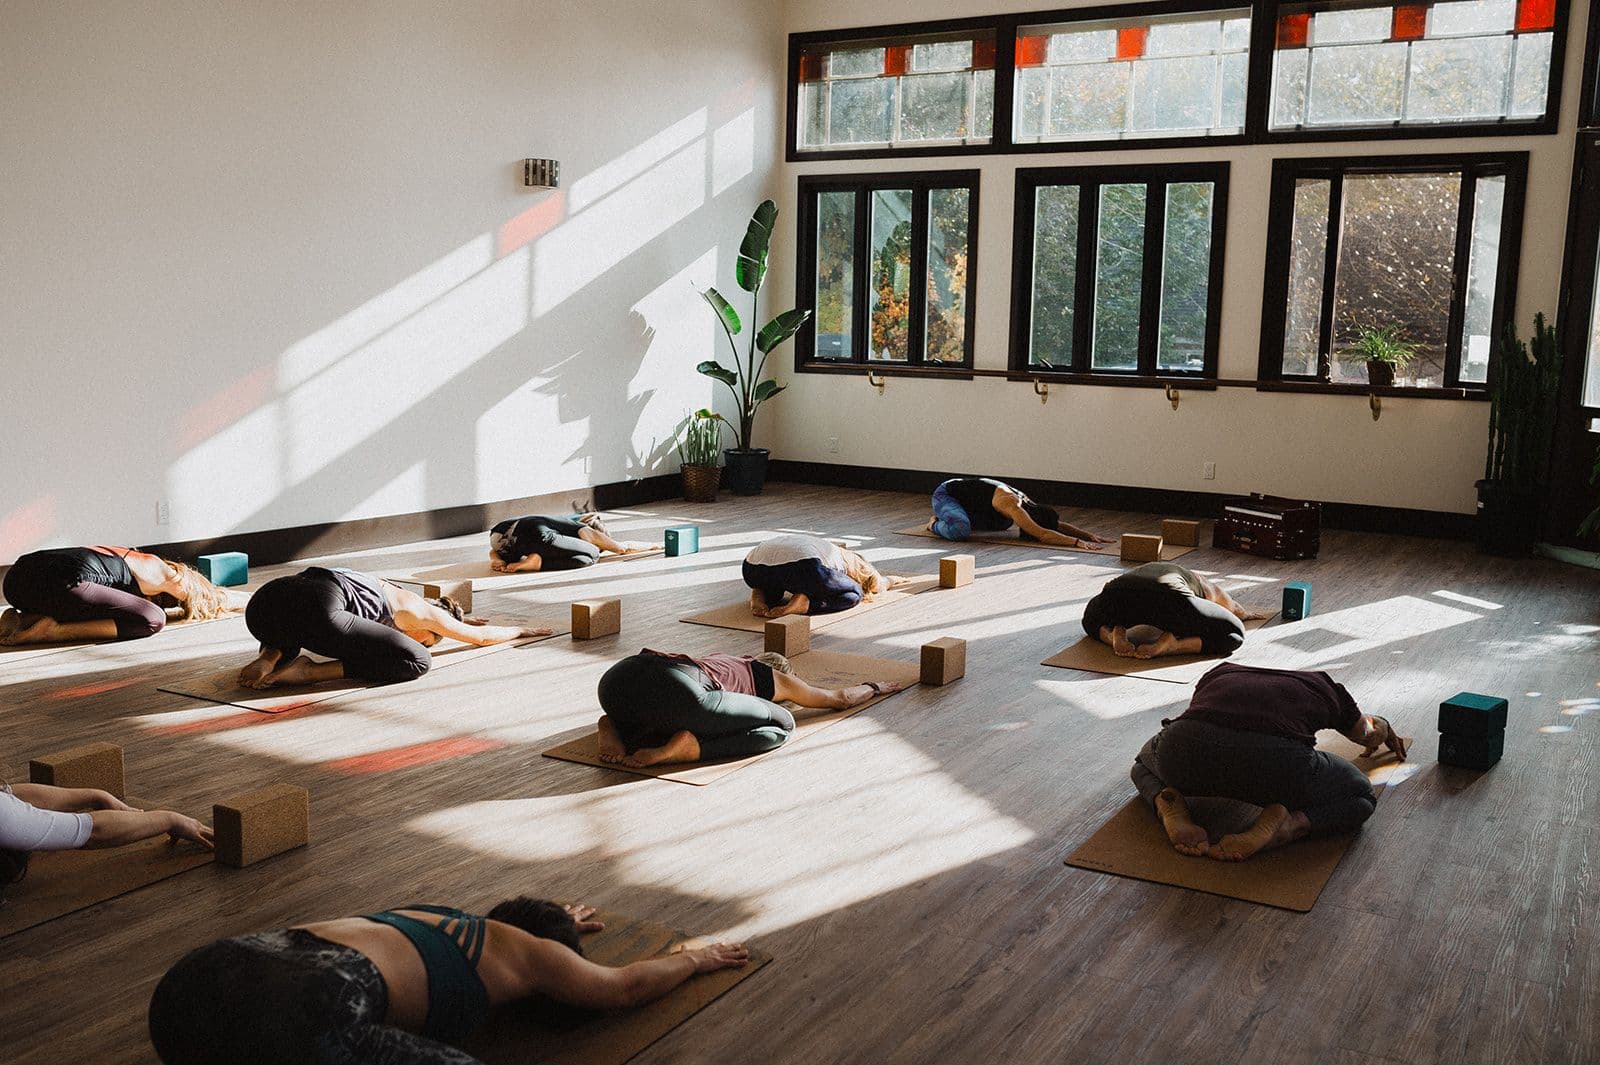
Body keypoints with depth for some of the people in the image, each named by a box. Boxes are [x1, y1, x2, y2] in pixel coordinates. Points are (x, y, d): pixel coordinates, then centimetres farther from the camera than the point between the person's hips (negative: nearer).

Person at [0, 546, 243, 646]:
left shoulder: (129, 557, 34)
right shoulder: (161, 572, 15)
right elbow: (222, 599, 28)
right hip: (61, 582, -9)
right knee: (152, 621, -3)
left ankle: (23, 619, 9)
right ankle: (54, 631, -13)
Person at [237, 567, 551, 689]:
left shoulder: (392, 593, 39)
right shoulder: (423, 611, 21)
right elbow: (482, 637, 35)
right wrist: (521, 630, 53)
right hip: (316, 608, -8)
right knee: (418, 662, 1)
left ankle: (270, 657, 10)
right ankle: (309, 672, -9)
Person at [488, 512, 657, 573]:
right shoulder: (585, 530, 24)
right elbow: (624, 548, 30)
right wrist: (653, 546, 46)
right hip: (533, 534, -8)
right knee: (591, 555, 3)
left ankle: (499, 559, 10)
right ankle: (536, 562, -14)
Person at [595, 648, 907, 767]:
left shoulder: (734, 662, 41)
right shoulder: (777, 679, 29)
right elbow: (839, 698, 46)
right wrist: (874, 687, 64)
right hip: (674, 687, -6)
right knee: (781, 725, 11)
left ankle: (618, 727, 7)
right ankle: (685, 748, -10)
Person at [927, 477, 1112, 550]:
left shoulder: (1025, 502, -9)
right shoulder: (1012, 505, -35)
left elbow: (1059, 525, -1)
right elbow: (1042, 534, -44)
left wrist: (1090, 535, -12)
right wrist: (1078, 542, -46)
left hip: (965, 492, 8)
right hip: (945, 494, -8)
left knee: (1005, 524, 16)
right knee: (960, 530, -37)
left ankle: (949, 518, 23)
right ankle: (936, 524, -1)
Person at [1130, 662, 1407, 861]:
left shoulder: (1221, 673, 38)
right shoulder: (1321, 687, 34)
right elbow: (1368, 732, 56)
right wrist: (1384, 728, 81)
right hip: (1275, 761, -2)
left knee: (1145, 763, 39)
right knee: (1361, 797, 28)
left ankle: (1170, 807, 5)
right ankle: (1282, 827, -1)